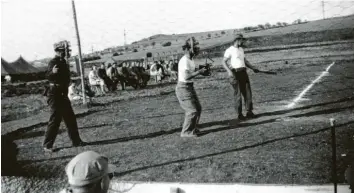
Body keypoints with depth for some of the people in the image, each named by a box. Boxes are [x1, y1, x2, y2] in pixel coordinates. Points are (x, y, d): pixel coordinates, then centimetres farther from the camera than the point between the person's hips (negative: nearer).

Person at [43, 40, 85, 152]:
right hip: (55, 94, -9)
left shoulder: (63, 62, 13)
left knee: (70, 118, 12)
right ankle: (47, 145, 0)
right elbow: (48, 76, -29)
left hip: (62, 94, 9)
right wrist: (52, 72, -50)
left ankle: (76, 141, 21)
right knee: (55, 120, -8)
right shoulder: (54, 62, -15)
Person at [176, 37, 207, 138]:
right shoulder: (184, 61, -20)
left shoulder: (191, 60, 11)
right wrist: (199, 72, -23)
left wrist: (200, 71, 1)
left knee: (198, 108, 14)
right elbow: (186, 76, -28)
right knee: (192, 111, -10)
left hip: (190, 87, 10)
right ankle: (186, 132, 3)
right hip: (183, 88, -10)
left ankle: (192, 128, 27)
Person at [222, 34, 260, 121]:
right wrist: (229, 71, -22)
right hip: (235, 73, -7)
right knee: (238, 94, -4)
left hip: (243, 72, 7)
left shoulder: (241, 49, 18)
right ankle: (239, 114, 2)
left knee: (247, 92, 4)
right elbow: (224, 62, -10)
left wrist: (253, 68, 19)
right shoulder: (230, 50, -6)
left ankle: (249, 112, 12)